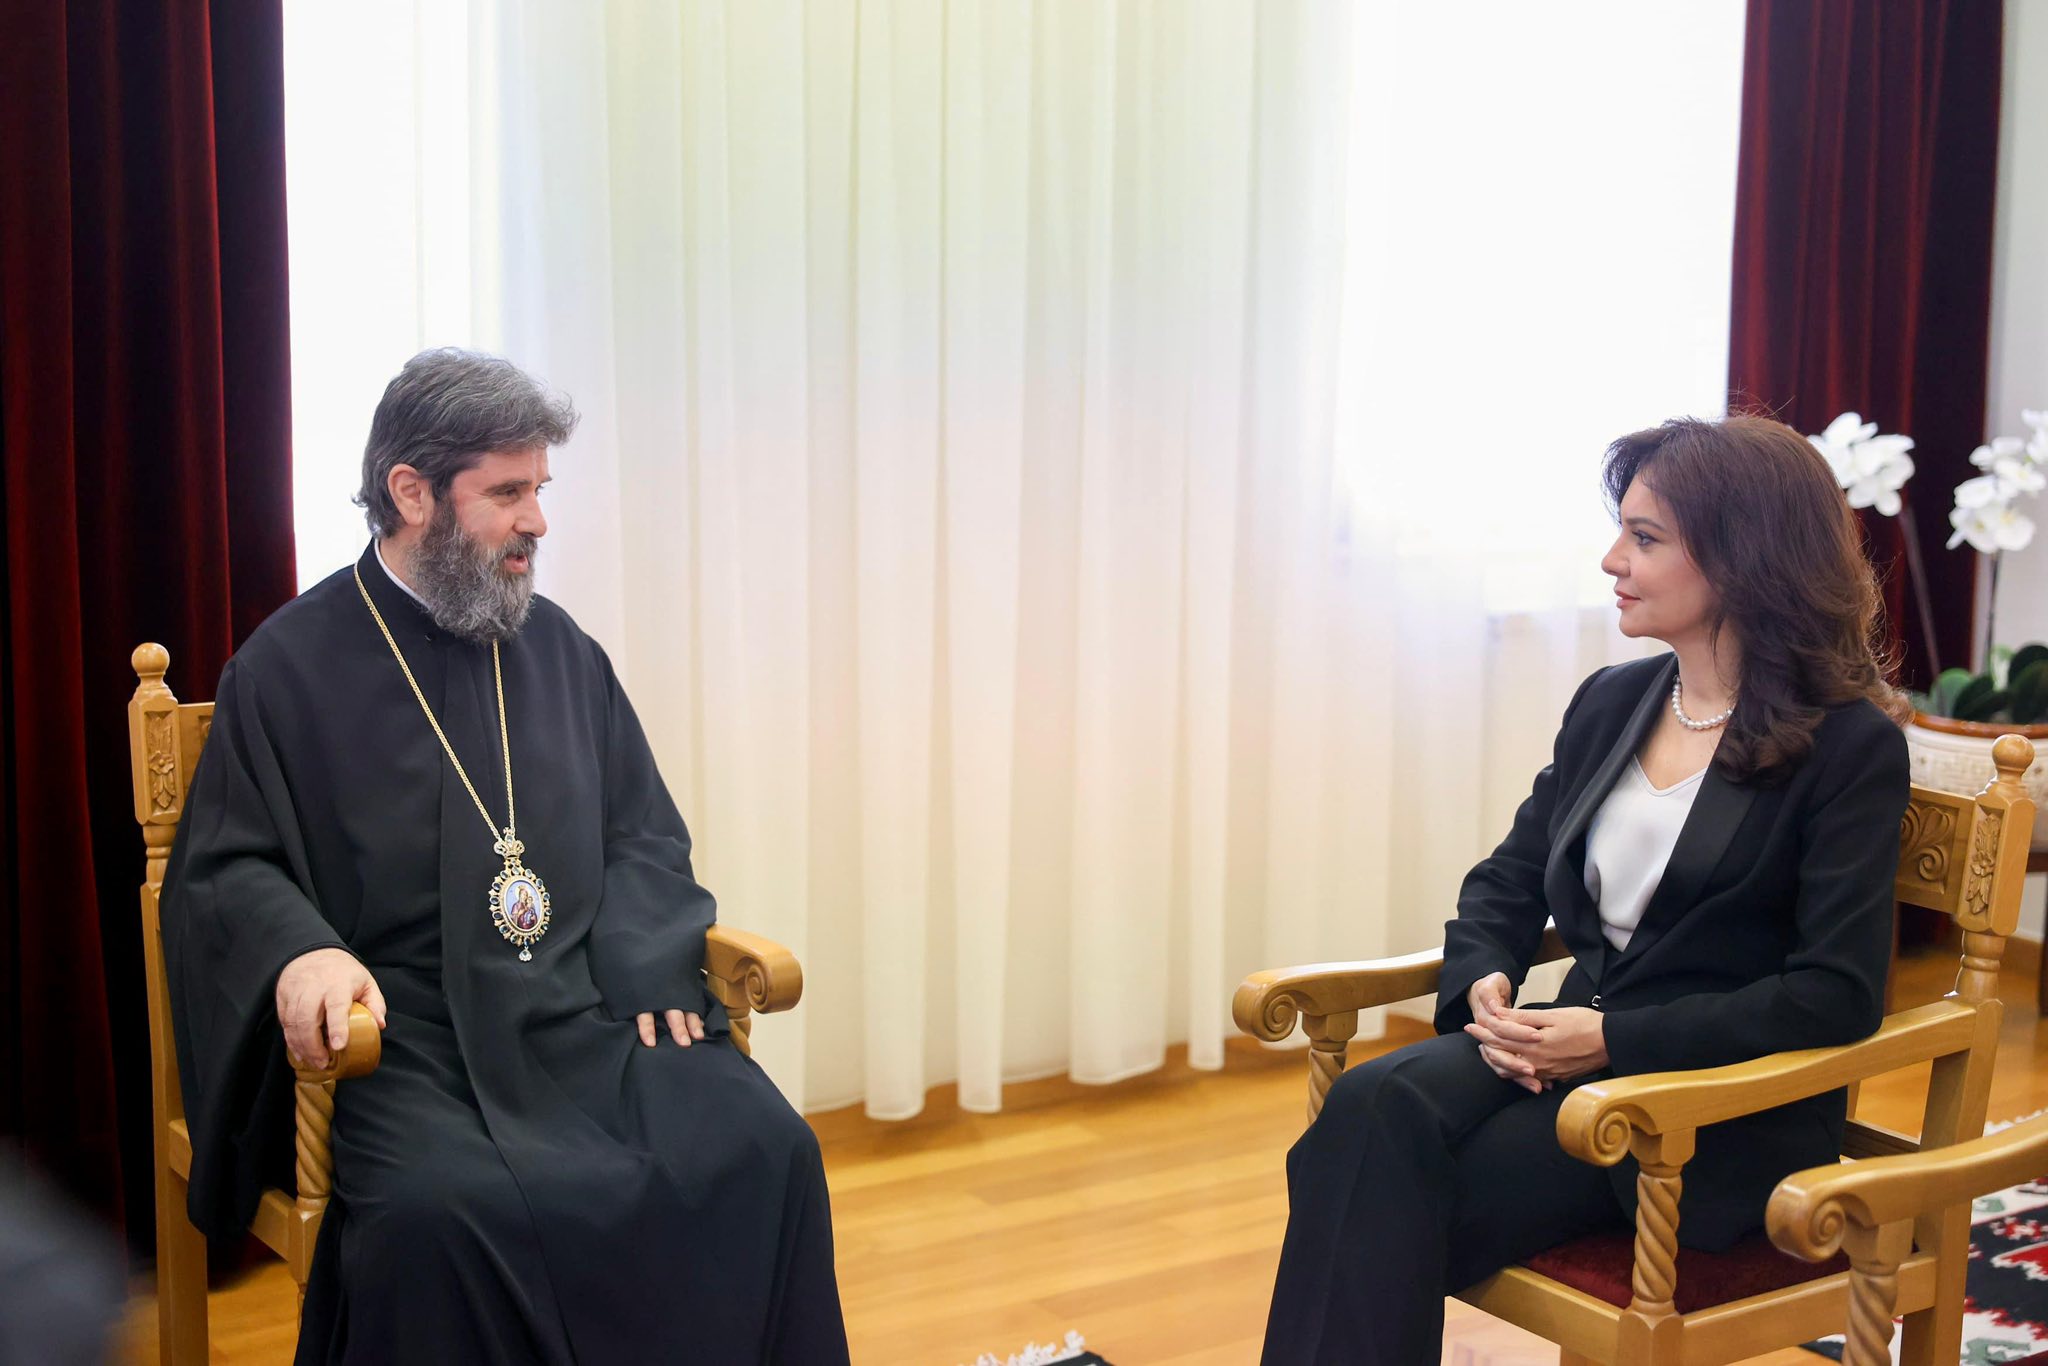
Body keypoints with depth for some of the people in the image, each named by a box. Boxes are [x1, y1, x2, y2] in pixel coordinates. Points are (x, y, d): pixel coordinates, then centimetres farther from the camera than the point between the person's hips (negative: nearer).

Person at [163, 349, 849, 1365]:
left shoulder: (557, 648, 15)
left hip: (592, 1014, 4)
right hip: (407, 1035, -4)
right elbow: (223, 868, 2)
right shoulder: (292, 665, 3)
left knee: (763, 1149, -22)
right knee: (440, 1210, -35)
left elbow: (642, 831, 19)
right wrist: (299, 948, -21)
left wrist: (648, 958, -2)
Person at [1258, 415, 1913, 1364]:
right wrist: (1485, 984, -6)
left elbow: (1838, 994, -13)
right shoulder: (1611, 702, 13)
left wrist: (1616, 1038, -18)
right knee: (1373, 1106, -27)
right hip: (1577, 1047, 6)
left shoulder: (1852, 745, -6)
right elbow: (1509, 880, 17)